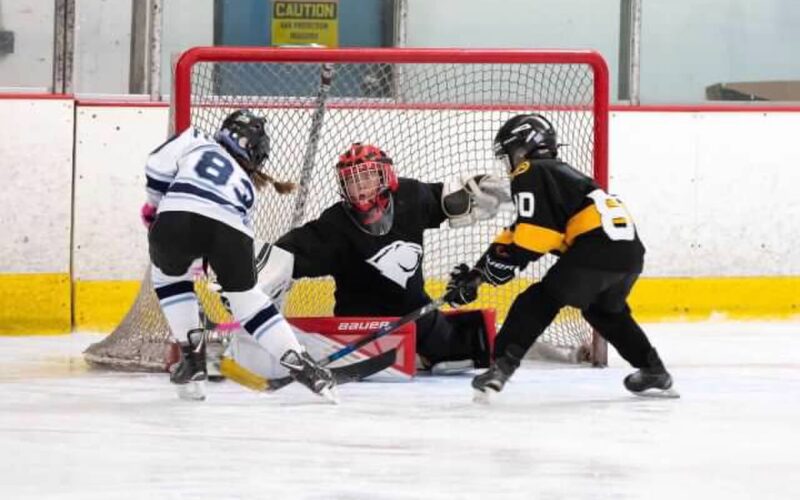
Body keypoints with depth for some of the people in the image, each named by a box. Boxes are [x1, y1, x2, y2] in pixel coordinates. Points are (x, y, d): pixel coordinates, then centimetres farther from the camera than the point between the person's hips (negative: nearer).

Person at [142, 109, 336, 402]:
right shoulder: (246, 185, 40)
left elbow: (159, 164, 15)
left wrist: (155, 205, 30)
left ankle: (192, 355, 21)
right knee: (246, 296, 25)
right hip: (232, 230, 2)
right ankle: (300, 364, 17)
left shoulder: (195, 141, 33)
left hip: (179, 216, -2)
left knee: (168, 275, 30)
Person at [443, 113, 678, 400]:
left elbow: (534, 233, -10)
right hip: (630, 250, 9)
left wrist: (503, 262, -1)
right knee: (607, 311, 31)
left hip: (596, 246, -9)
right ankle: (654, 372, 32)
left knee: (539, 302, -1)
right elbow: (519, 234, 32)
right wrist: (478, 272, 28)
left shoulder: (530, 175, 4)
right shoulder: (559, 173, 33)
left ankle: (502, 365, -13)